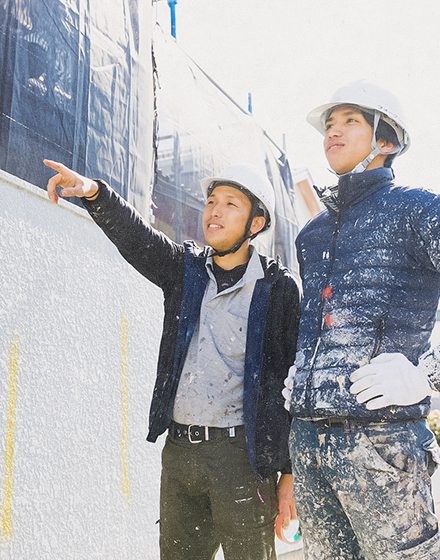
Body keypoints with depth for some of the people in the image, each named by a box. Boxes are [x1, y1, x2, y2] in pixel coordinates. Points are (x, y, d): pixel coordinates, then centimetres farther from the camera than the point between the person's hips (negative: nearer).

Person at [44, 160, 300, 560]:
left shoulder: (278, 287, -3)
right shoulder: (185, 268, 11)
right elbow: (135, 237, -4)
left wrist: (291, 472, -7)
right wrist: (94, 192, -24)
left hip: (242, 452, -4)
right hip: (179, 452, 5)